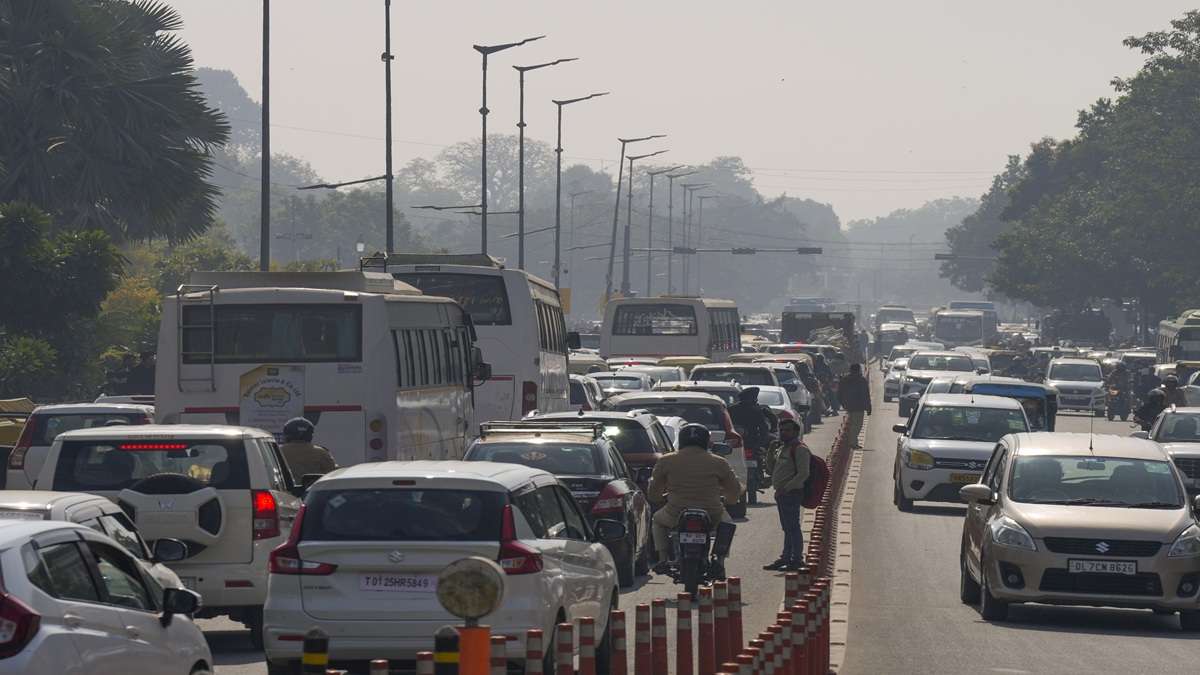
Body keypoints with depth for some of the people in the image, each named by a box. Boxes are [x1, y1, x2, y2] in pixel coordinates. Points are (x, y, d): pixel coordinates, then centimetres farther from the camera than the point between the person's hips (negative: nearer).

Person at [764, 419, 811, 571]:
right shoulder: (784, 448, 19)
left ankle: (796, 560, -4)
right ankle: (786, 558, 18)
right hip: (782, 494, 10)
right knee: (787, 529, 14)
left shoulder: (799, 449, -12)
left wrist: (785, 488, -22)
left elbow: (803, 474, -20)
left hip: (791, 494, -10)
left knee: (792, 528, -7)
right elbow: (773, 468, 30)